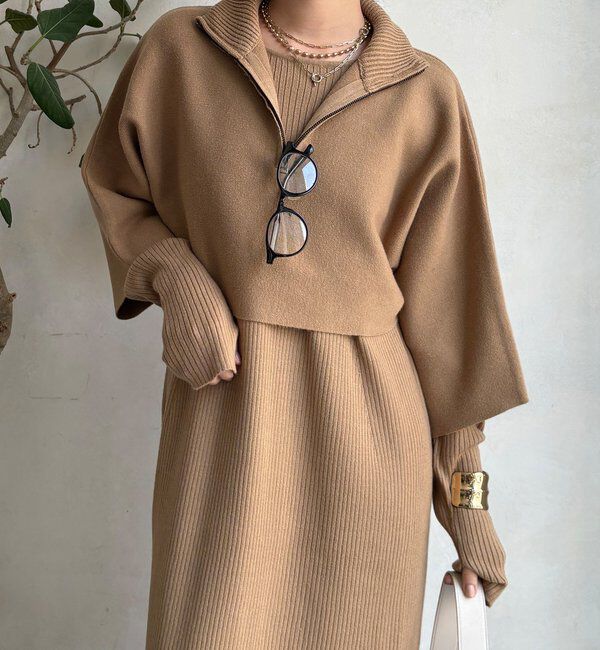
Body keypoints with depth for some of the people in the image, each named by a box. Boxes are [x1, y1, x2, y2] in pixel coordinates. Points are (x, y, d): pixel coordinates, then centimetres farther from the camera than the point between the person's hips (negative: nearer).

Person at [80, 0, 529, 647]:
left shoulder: (426, 92, 0)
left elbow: (445, 300, 3)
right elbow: (112, 182, 17)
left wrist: (467, 493, 5)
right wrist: (174, 279, -5)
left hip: (365, 431, 0)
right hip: (220, 420, 0)